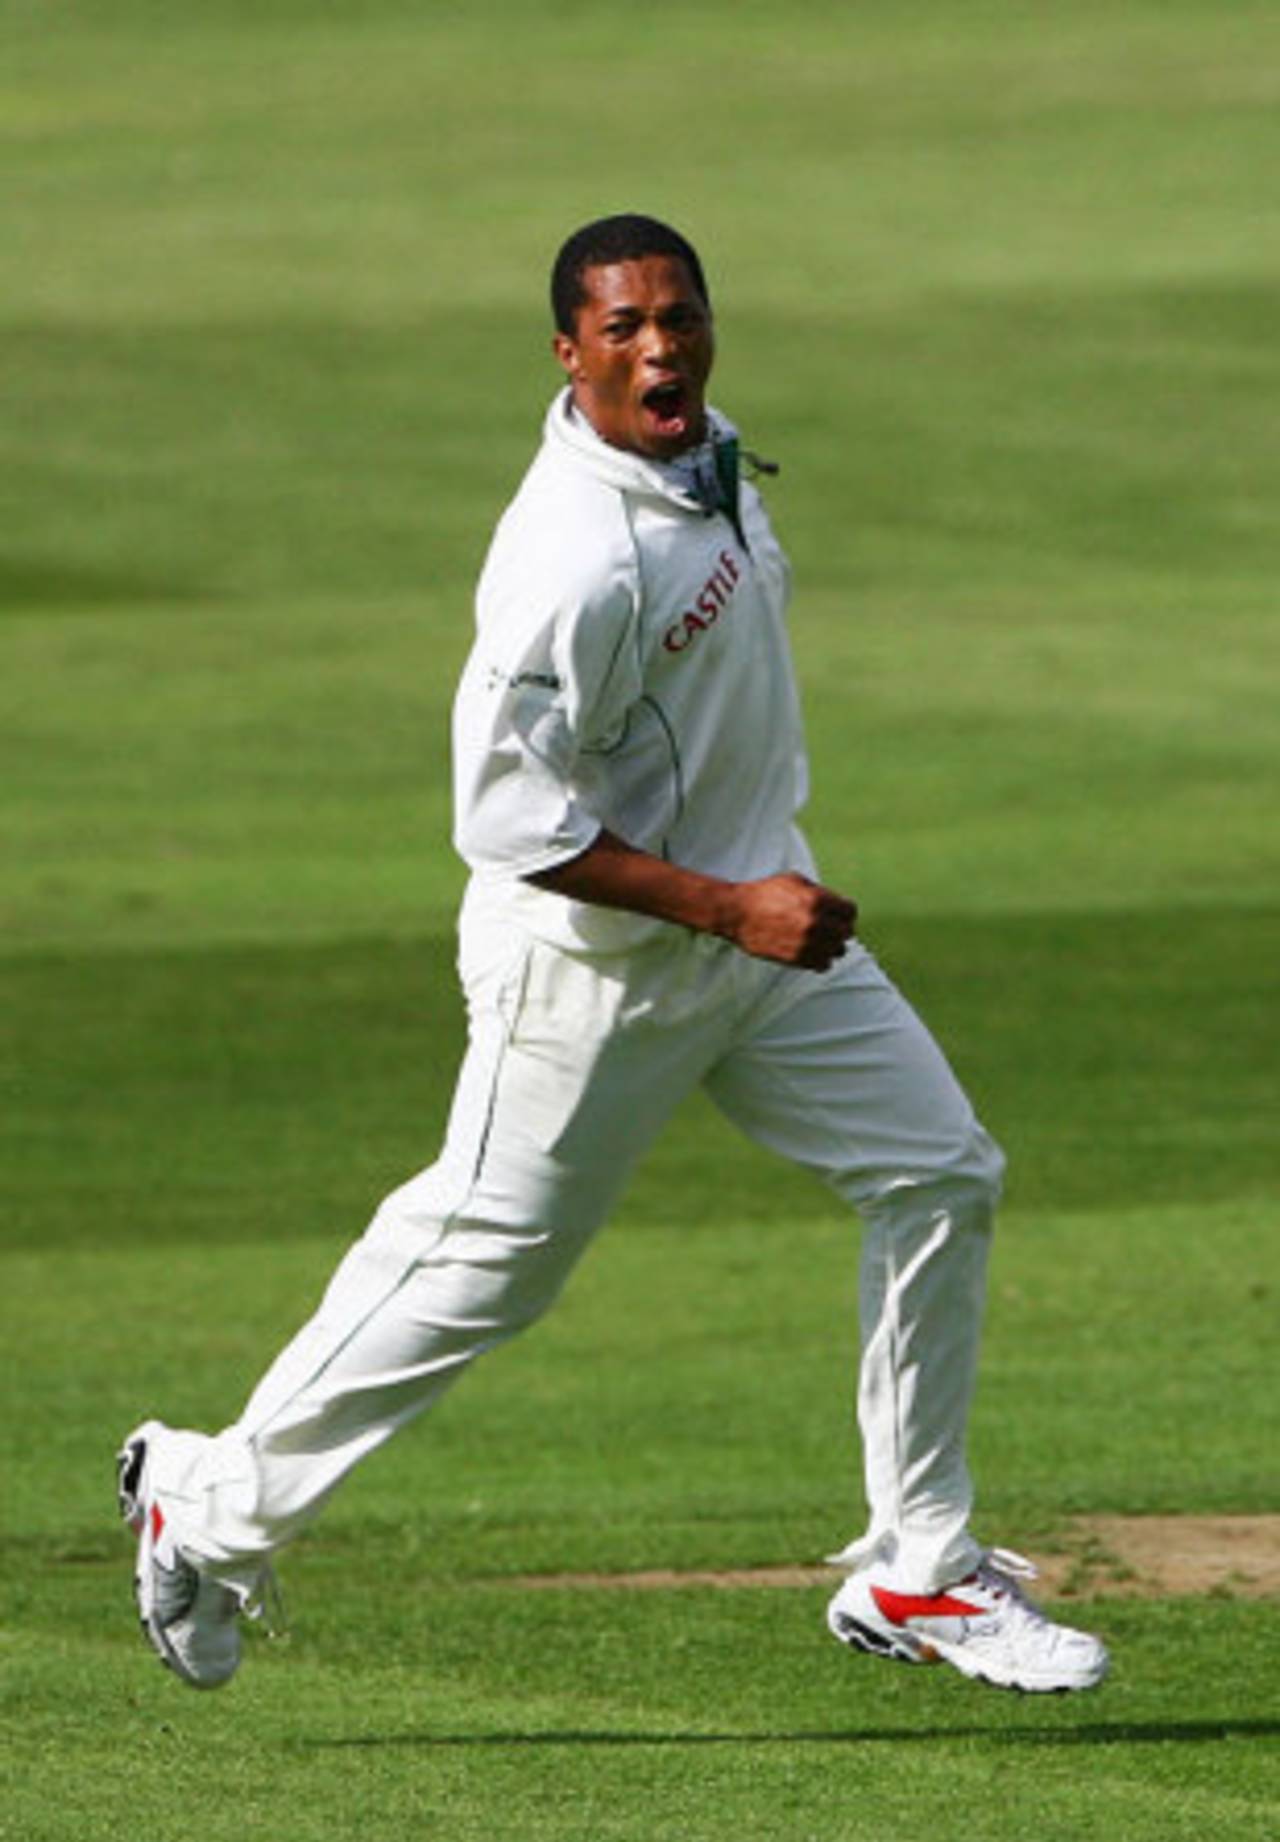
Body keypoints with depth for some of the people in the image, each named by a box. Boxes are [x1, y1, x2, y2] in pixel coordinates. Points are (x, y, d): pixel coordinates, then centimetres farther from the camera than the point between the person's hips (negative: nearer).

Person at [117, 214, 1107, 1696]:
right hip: (596, 959, -9)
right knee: (487, 1257, 2)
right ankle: (214, 1504, 22)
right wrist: (727, 909, -29)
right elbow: (508, 816, -29)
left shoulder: (700, 453, -1)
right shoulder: (577, 559, -29)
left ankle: (915, 1574, 11)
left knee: (939, 1177, 5)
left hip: (754, 907, 9)